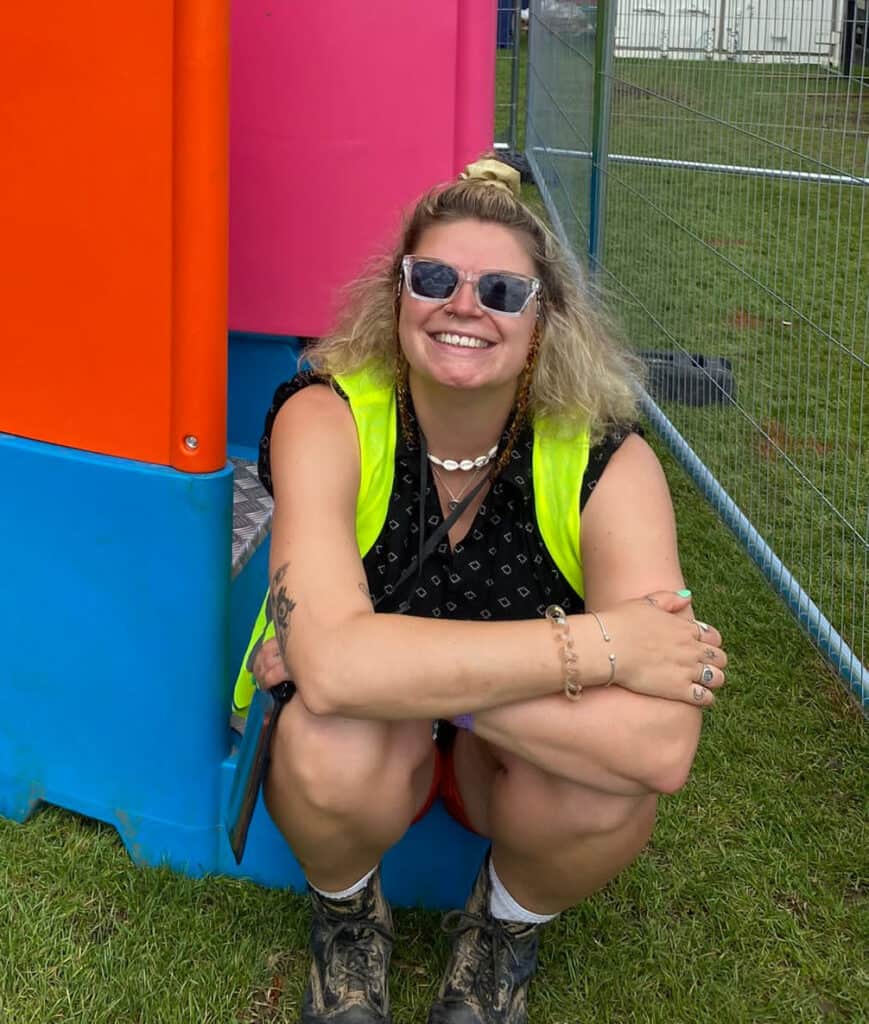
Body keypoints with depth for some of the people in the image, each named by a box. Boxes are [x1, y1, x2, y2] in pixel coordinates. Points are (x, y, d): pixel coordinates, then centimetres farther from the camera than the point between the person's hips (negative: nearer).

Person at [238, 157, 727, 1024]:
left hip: (525, 763, 1)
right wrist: (594, 644, -38)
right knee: (340, 738, -35)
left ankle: (504, 929, 4)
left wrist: (391, 661, -36)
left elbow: (662, 747, -36)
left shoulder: (606, 461, -22)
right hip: (364, 763, 0)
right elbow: (330, 667, -39)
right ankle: (347, 914, 3)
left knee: (611, 780, -33)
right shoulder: (327, 421, -22)